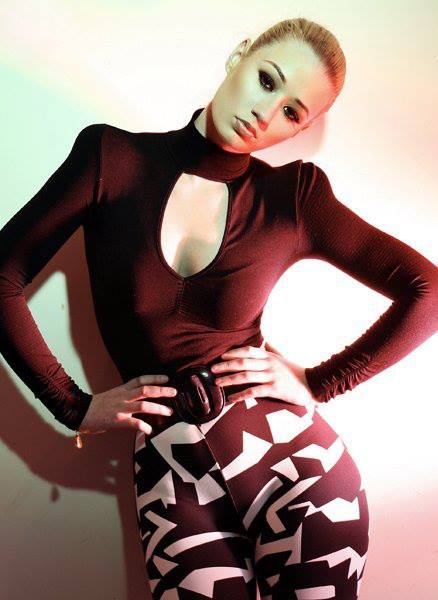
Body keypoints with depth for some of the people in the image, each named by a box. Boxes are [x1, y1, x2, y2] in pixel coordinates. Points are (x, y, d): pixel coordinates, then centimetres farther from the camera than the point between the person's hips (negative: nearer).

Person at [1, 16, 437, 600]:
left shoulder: (295, 196, -3)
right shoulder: (112, 158, -3)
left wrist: (319, 383, -3)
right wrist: (74, 406, -2)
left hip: (289, 451, 0)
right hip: (170, 478, 0)